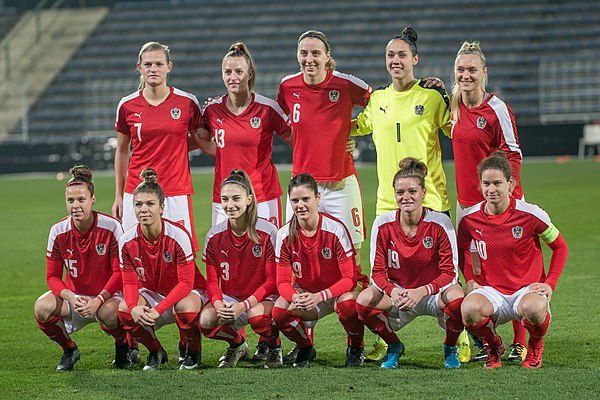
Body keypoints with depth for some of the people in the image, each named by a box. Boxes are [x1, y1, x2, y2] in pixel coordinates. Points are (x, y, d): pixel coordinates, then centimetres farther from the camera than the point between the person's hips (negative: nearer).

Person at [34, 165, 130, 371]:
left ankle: (123, 346, 0)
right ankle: (69, 350, 4)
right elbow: (52, 276, -3)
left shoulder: (111, 227, -16)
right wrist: (71, 298, -24)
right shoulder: (58, 231, -8)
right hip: (73, 295, 3)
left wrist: (98, 300, -28)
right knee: (43, 308, -27)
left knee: (108, 313, -39)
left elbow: (120, 272, -14)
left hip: (107, 295, -3)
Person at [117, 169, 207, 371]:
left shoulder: (179, 236, -24)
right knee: (124, 310, -26)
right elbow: (130, 282, -6)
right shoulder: (127, 241, -13)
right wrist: (134, 307, -30)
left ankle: (193, 353, -5)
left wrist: (158, 310, -34)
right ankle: (156, 353, 1)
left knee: (186, 307, -38)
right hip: (152, 293, 4)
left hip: (186, 293, -4)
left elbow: (186, 283, -23)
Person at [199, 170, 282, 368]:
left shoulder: (268, 232, -14)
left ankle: (275, 348, -2)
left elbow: (272, 281, -12)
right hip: (229, 298, 3)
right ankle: (236, 345, 8)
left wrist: (243, 305, -26)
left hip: (263, 298, -3)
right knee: (206, 321, -28)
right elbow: (212, 281, 1)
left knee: (257, 315, -39)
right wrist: (218, 303, -22)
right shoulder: (214, 236, -4)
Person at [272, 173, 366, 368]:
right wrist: (296, 297, -33)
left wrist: (320, 296, -37)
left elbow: (350, 278, -21)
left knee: (347, 304, -38)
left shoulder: (335, 229, -21)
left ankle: (356, 348, -5)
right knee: (279, 311, -28)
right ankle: (305, 349, 4)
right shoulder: (285, 235, -12)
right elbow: (283, 281, -8)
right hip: (305, 292, 3)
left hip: (340, 291, -3)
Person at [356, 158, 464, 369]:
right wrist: (393, 291, -29)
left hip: (433, 293, -2)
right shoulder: (383, 224, -8)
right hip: (398, 293, 2)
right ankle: (394, 346, 3)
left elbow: (450, 273, -14)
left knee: (456, 297, -36)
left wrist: (421, 292, -31)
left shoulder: (440, 223, -14)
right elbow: (377, 272, -5)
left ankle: (450, 348, -3)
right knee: (364, 301, -28)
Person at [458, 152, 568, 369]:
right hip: (491, 290, 2)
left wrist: (549, 284, -6)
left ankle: (535, 345, 0)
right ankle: (494, 346, 2)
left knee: (534, 308, -40)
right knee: (469, 309, -35)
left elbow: (560, 247, 5)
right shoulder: (469, 217, -3)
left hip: (527, 289, -2)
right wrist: (470, 280, 1)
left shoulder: (531, 215, -10)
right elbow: (461, 250, 18)